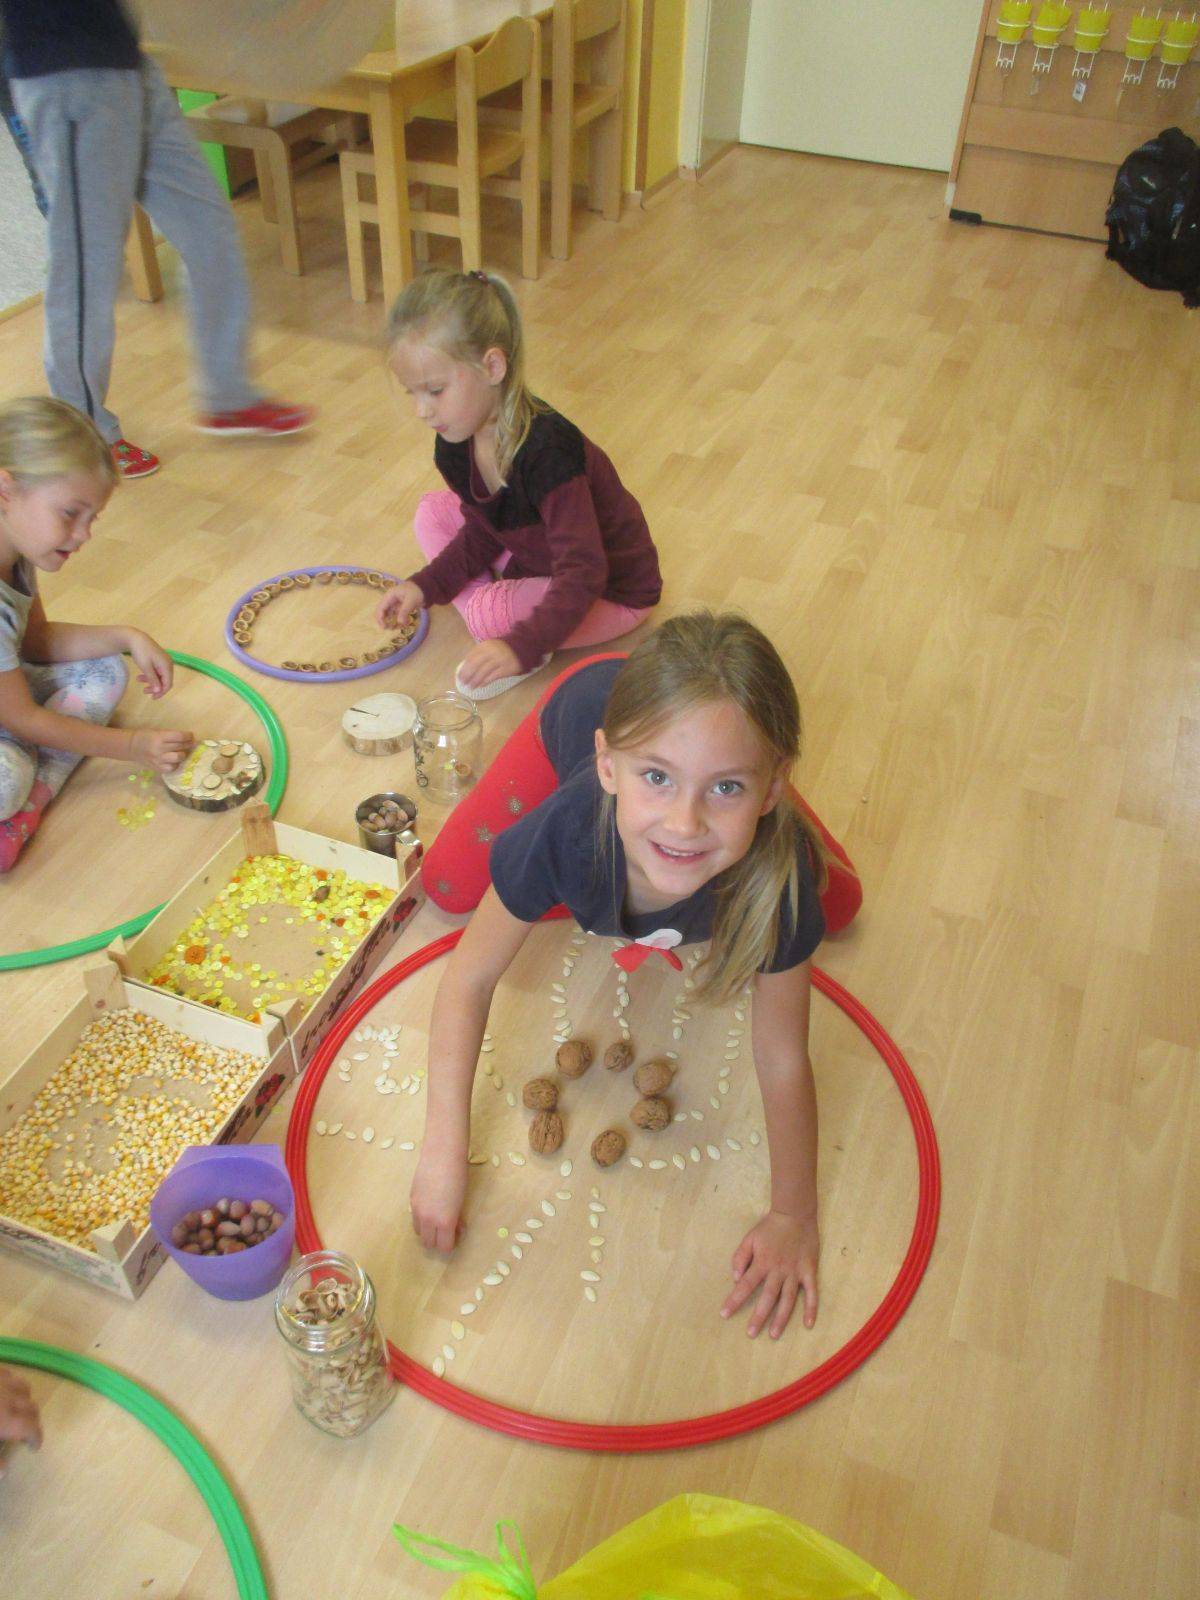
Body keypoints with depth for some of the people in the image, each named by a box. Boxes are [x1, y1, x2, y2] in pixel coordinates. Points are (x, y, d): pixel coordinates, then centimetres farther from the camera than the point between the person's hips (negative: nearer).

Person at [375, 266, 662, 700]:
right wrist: (425, 586, -9)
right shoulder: (455, 442, -10)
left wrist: (522, 647, -50)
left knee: (488, 615, -32)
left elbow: (583, 575, -38)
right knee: (432, 511, 2)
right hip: (535, 556, 9)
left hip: (612, 593, -9)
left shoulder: (548, 450, -35)